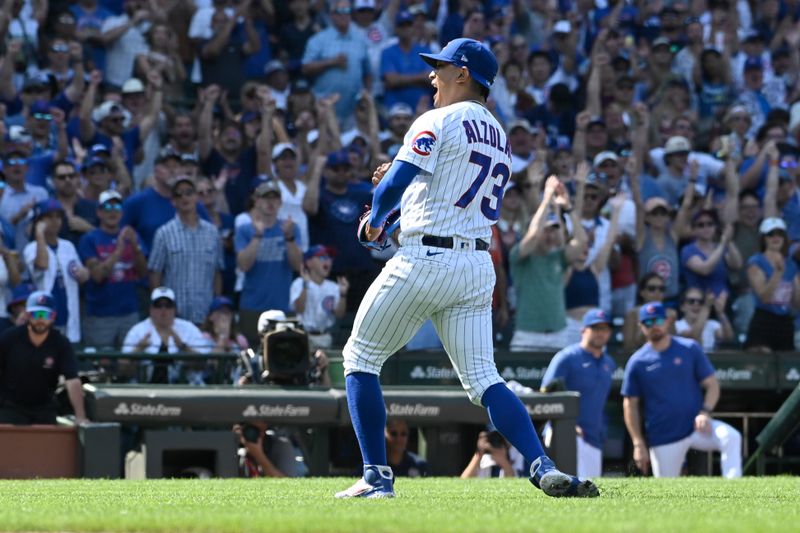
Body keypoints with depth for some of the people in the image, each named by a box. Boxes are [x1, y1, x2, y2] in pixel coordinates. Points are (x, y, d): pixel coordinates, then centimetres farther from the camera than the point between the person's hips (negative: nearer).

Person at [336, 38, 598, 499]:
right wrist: (401, 181, 18)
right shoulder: (500, 138, 19)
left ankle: (377, 477, 4)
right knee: (483, 377, 3)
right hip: (478, 267, 7)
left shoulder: (438, 122, -7)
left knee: (360, 358, 9)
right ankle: (543, 466, -17)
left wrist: (375, 219, 5)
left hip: (424, 261, -7)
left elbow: (393, 185, -15)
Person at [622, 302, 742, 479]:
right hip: (663, 439, 0)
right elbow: (630, 405, 6)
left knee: (731, 437, -28)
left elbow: (712, 384, 4)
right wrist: (638, 444, -1)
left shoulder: (690, 349, 3)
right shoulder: (637, 362, 3)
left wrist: (705, 412, -15)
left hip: (696, 426, 0)